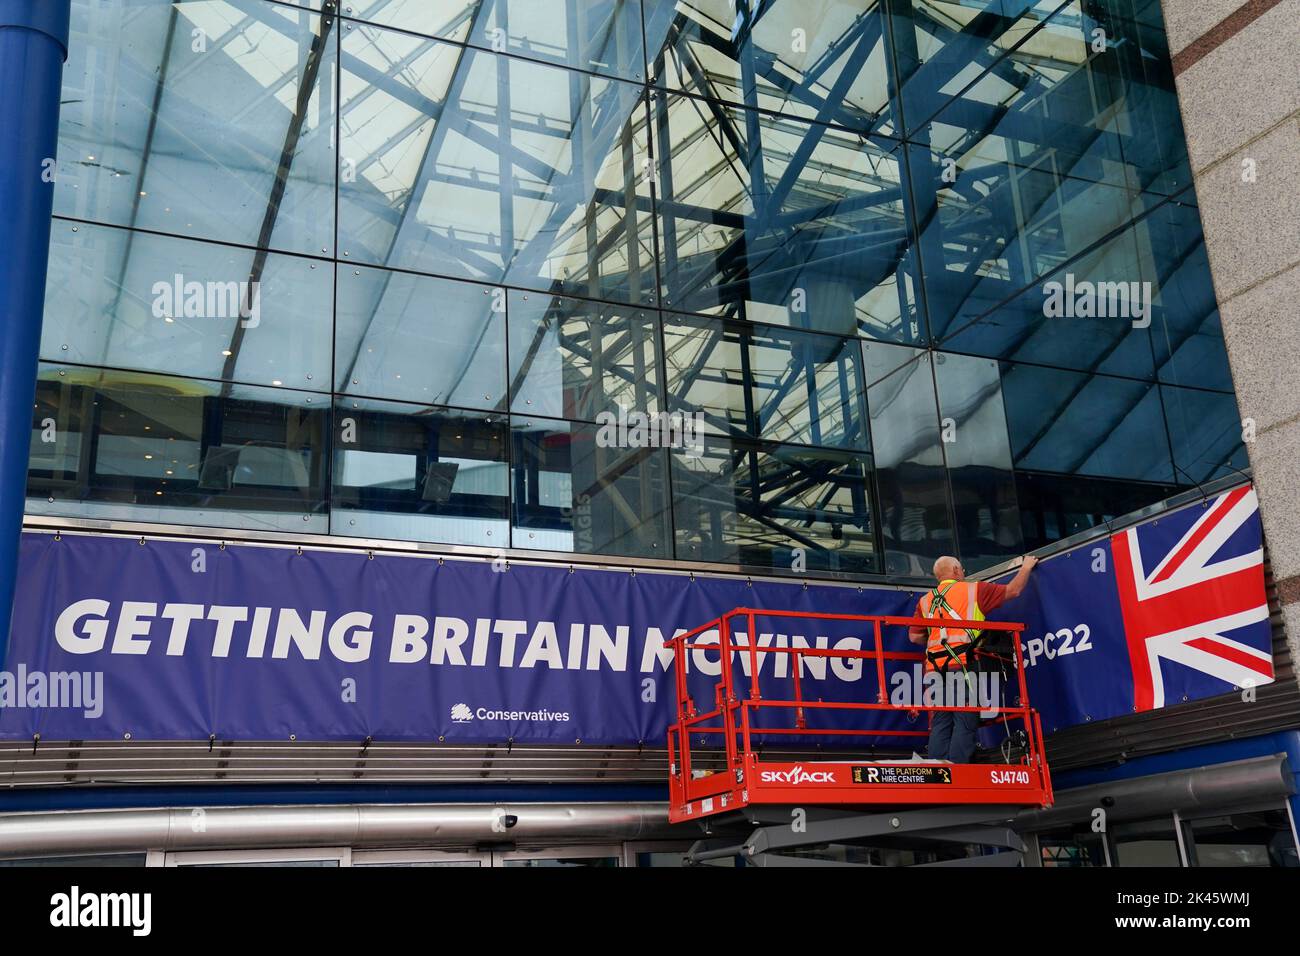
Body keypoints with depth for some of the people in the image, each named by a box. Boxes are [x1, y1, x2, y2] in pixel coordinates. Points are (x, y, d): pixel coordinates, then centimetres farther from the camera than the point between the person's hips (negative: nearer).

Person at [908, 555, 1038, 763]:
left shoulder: (925, 600, 20)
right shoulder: (973, 589, 9)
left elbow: (914, 636, 13)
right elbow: (1013, 591, 16)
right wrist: (1026, 567, 32)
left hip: (936, 668, 5)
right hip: (963, 665, -5)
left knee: (940, 724, 7)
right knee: (965, 723, -5)